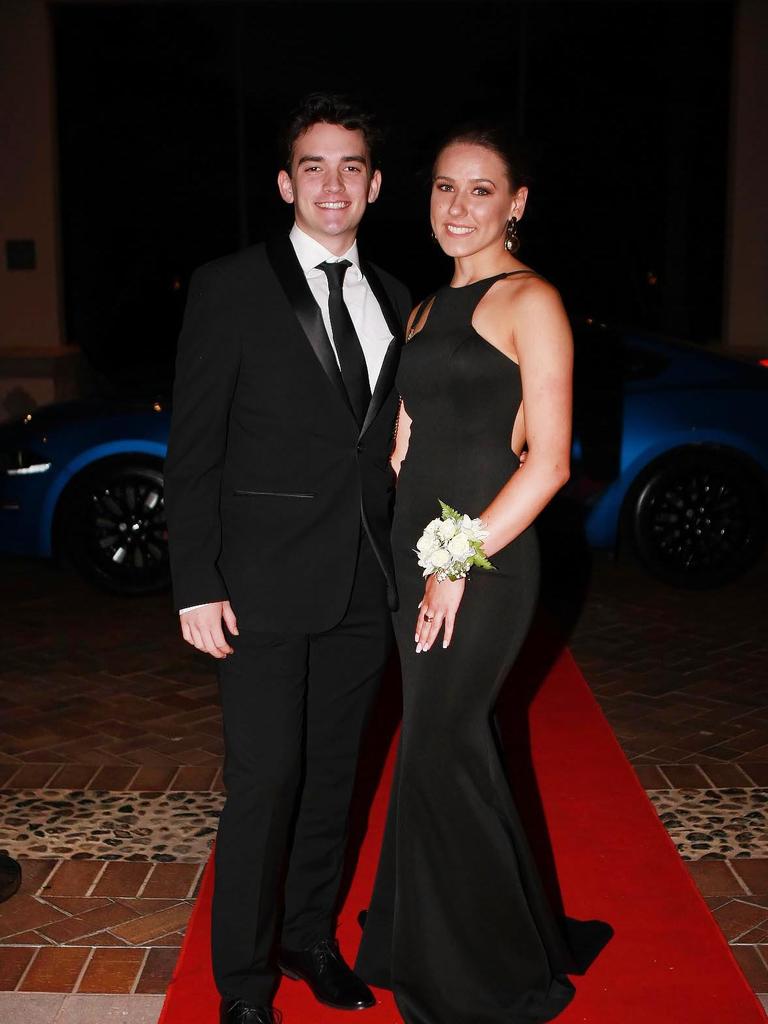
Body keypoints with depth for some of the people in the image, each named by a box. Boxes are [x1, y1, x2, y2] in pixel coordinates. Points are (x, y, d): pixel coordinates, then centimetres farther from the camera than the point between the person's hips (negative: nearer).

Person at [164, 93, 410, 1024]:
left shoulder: (393, 301, 10)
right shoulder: (229, 288, -4)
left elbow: (392, 444, 13)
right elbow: (192, 450, -7)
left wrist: (406, 563, 7)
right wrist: (196, 585, -12)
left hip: (365, 588, 5)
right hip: (265, 588, -5)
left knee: (332, 774, 15)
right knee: (264, 784, 0)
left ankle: (311, 937, 35)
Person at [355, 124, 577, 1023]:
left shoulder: (529, 302, -8)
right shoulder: (427, 310, 16)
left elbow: (548, 462, -14)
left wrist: (461, 562, -16)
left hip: (485, 561, -7)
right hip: (414, 550, 7)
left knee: (437, 754, 0)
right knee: (443, 745, 15)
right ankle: (428, 949, 32)